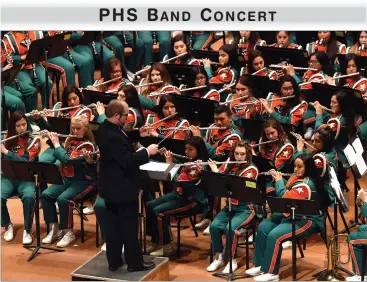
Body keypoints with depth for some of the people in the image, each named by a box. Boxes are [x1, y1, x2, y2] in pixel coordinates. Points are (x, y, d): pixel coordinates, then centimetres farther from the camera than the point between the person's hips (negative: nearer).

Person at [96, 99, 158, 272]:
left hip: (111, 187, 10)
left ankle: (113, 261, 24)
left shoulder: (105, 128, 2)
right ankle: (134, 262, 14)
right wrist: (147, 152, -19)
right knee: (129, 226, 4)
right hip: (123, 188, -10)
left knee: (113, 225, 16)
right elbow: (127, 161, -29)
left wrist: (138, 135, 8)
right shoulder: (113, 136, -30)